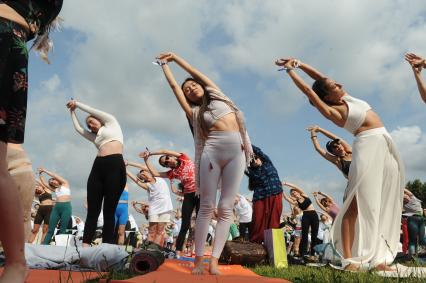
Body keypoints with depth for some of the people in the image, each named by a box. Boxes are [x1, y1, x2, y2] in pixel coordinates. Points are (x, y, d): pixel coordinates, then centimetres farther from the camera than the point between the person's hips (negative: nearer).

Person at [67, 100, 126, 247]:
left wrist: (77, 103, 31)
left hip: (115, 165, -6)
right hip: (98, 168, 6)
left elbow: (92, 111, 18)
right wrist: (72, 111, 46)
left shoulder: (111, 122, 19)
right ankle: (85, 245, -4)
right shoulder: (95, 136, 32)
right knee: (92, 210, -2)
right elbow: (78, 128, 39)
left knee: (109, 211, -6)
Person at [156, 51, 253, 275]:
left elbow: (195, 72, 25)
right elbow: (174, 85, 20)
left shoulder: (216, 94, 22)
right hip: (212, 151, -1)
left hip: (236, 151, 1)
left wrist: (175, 57, 35)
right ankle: (198, 258, 0)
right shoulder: (194, 111, 18)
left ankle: (214, 260, -4)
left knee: (226, 208, -5)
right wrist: (165, 64, 32)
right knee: (207, 207, -5)